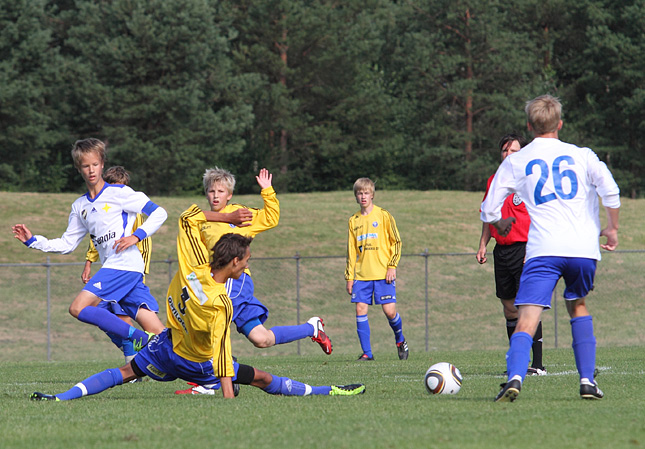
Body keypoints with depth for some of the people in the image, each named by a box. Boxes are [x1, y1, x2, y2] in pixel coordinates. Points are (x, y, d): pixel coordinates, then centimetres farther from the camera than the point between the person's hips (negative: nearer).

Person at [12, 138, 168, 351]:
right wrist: (32, 241, 16)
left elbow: (159, 213, -2)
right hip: (111, 267, 7)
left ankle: (144, 340, -22)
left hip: (125, 263, -7)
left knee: (79, 308, -21)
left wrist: (137, 235, -13)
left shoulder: (119, 193, 0)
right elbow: (67, 244, 25)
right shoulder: (80, 207, 20)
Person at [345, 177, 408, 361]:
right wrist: (349, 276, 11)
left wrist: (392, 266, -7)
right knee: (360, 310, -7)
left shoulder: (383, 215, 1)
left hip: (383, 273, -4)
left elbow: (396, 242, 2)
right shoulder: (354, 220, 12)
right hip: (362, 275, 4)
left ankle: (400, 340, 21)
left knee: (389, 310, -7)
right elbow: (351, 250, 16)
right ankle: (366, 352, -2)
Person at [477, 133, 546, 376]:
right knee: (509, 308, 8)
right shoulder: (494, 181, 15)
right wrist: (483, 245, 14)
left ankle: (537, 364, -12)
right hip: (501, 251, 7)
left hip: (524, 248, -7)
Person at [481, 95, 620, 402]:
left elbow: (489, 210, 12)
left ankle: (515, 377, -35)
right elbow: (610, 191, -3)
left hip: (543, 250, -2)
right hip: (584, 248, 2)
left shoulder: (515, 162, 11)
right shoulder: (581, 155, 13)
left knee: (526, 321, -10)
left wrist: (500, 225, 34)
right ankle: (587, 380, 16)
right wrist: (612, 229, 10)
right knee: (578, 307, 26)